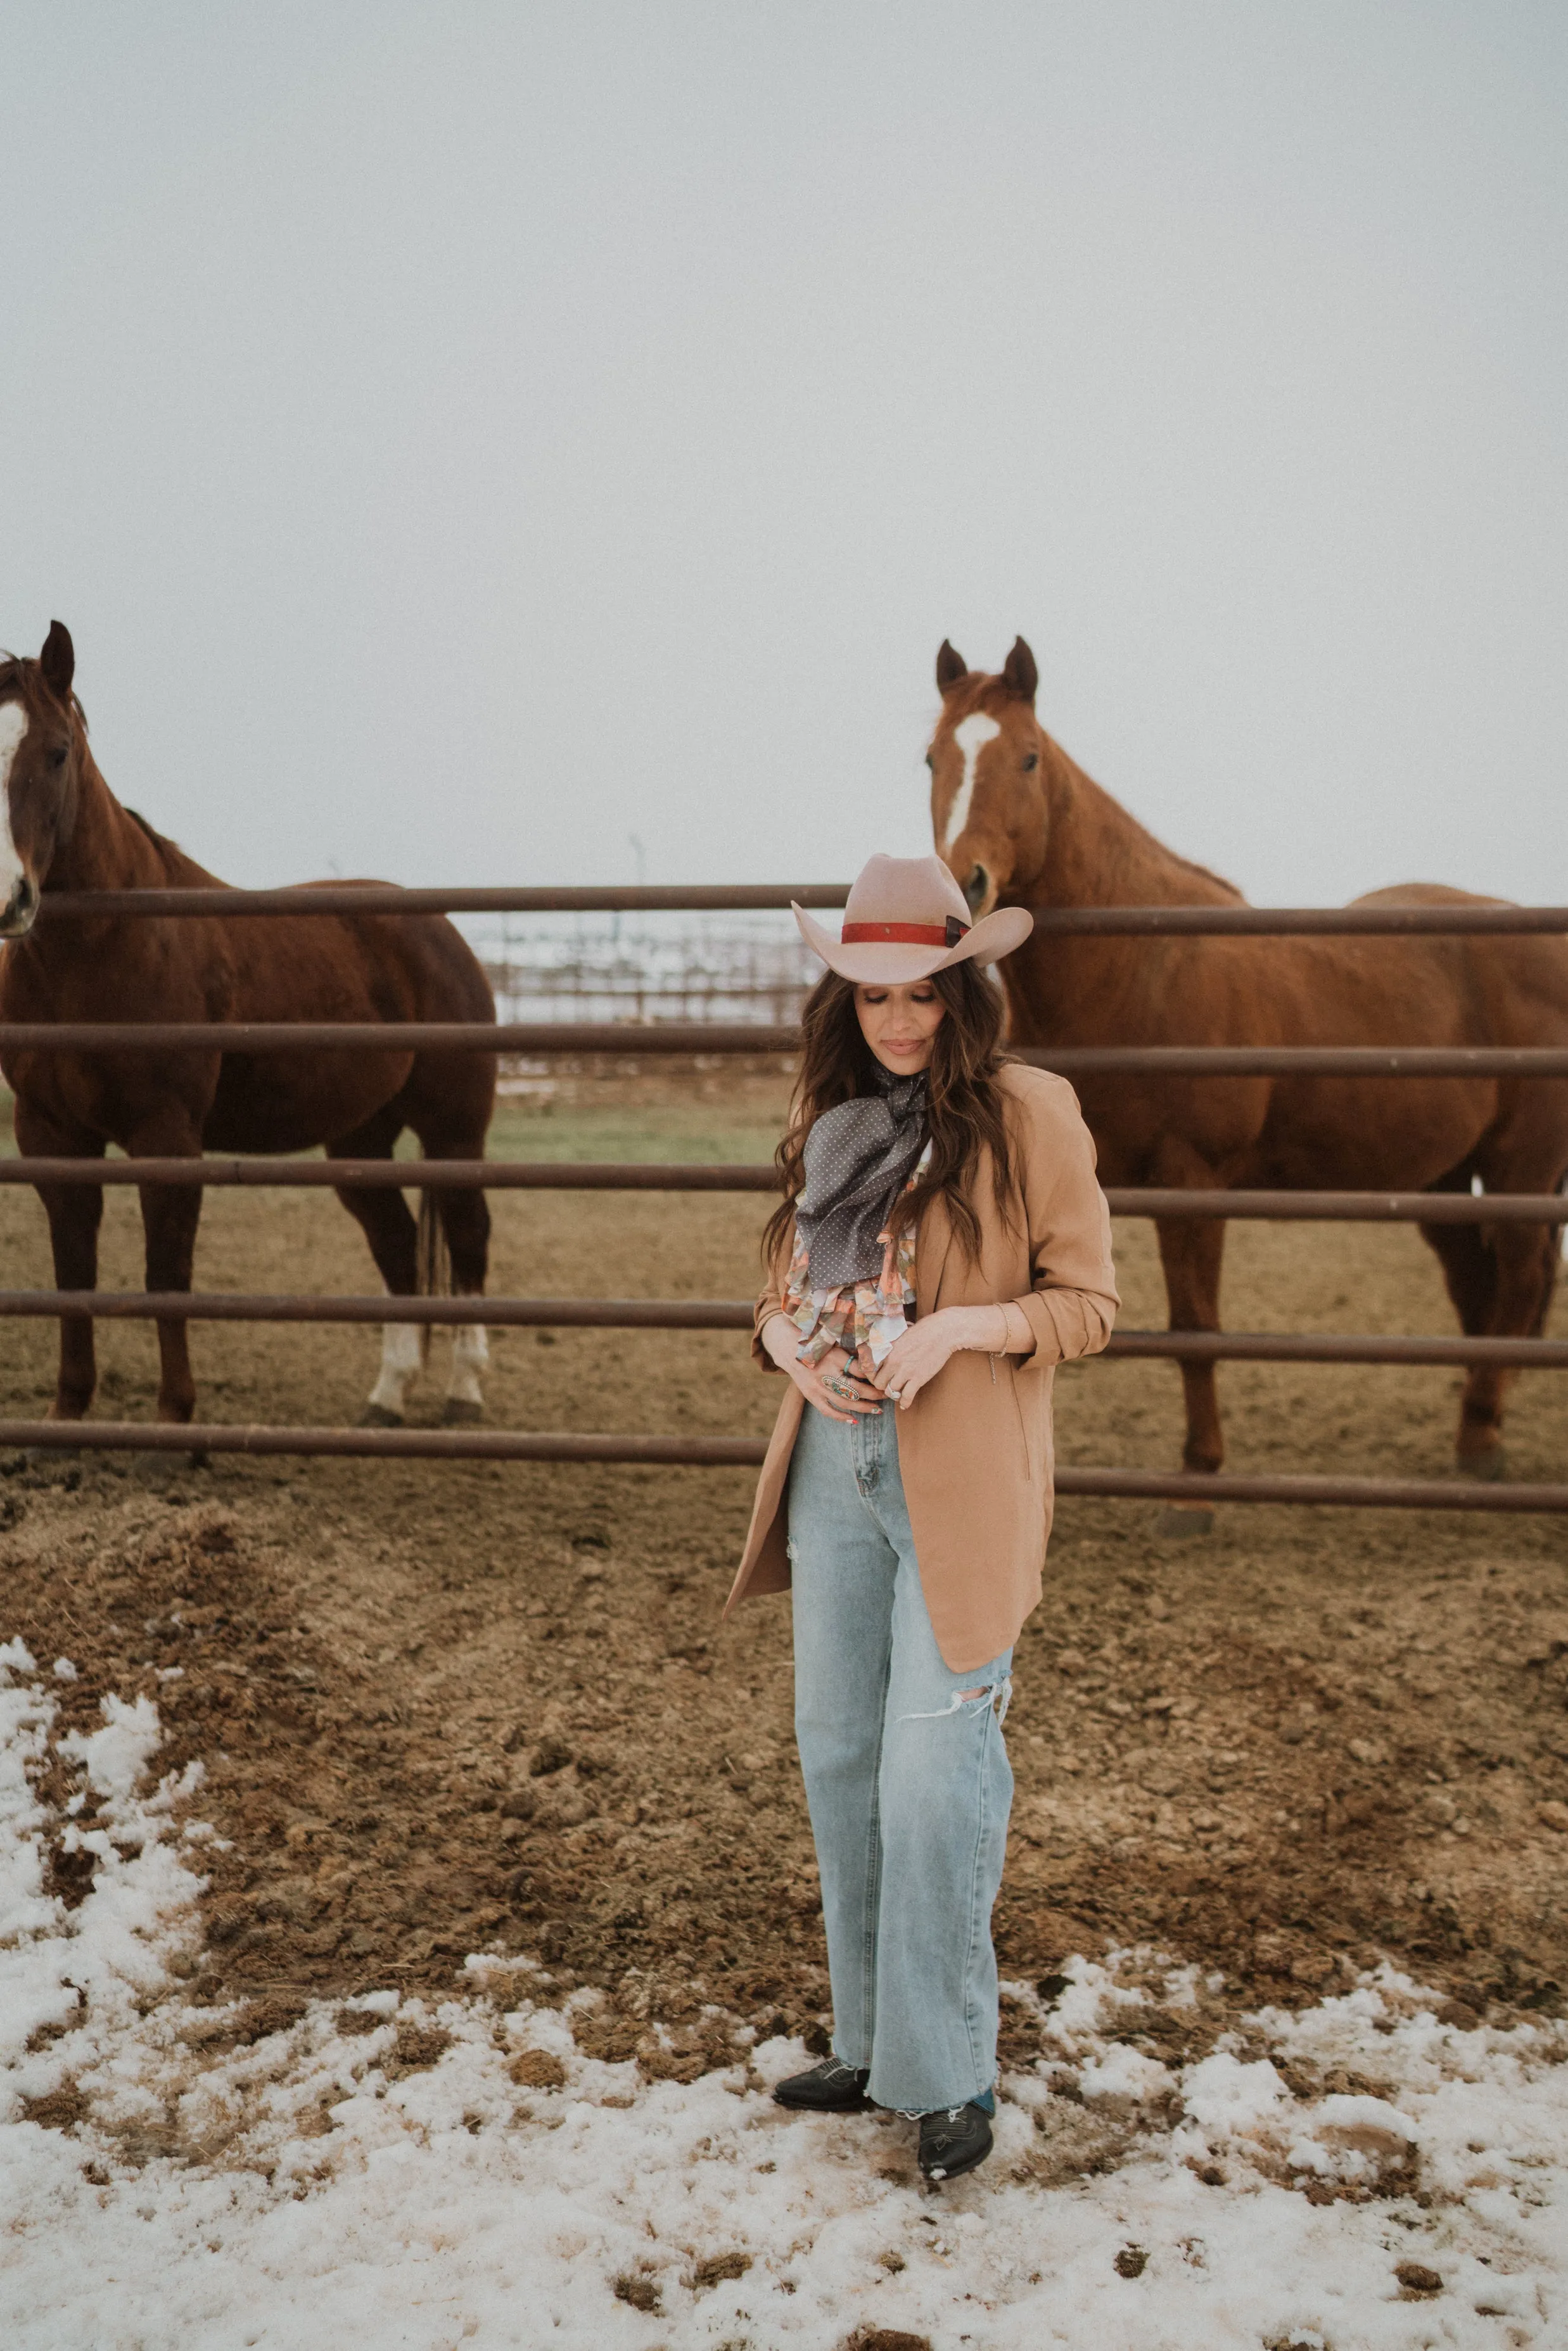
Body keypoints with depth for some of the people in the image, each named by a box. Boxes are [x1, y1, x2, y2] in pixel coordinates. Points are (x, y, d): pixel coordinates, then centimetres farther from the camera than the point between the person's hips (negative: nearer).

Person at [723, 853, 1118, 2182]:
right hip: (833, 1474, 6)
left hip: (962, 1490, -5)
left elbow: (1089, 1302, -4)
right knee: (839, 1759, 11)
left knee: (935, 1776, -6)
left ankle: (952, 2075, 11)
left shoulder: (1031, 1113, -5)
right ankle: (873, 2045, 28)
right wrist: (794, 1345, -5)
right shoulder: (831, 1114, 11)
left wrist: (958, 1328, -20)